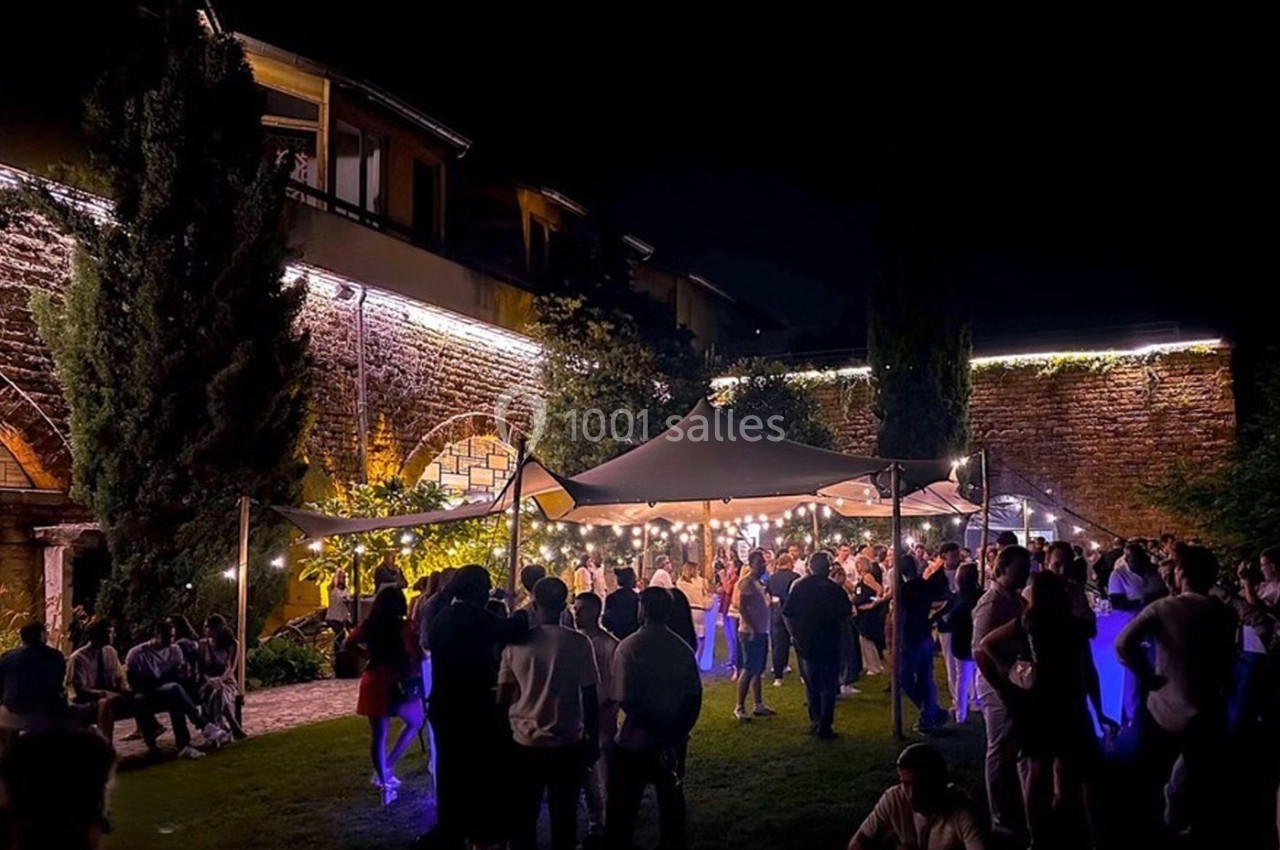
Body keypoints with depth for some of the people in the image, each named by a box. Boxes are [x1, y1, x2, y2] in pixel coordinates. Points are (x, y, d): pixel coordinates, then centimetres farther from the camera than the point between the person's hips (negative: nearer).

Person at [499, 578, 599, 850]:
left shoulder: (516, 643, -5)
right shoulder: (579, 643, -8)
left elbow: (502, 698, -1)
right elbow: (590, 698, -7)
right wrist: (593, 741, 4)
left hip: (525, 744, 1)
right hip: (568, 745, -1)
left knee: (523, 818, 14)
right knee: (564, 818, 12)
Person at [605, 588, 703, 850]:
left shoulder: (629, 647, -15)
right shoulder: (682, 648, -2)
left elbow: (624, 700, -18)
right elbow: (695, 696, -1)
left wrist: (651, 728, -10)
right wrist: (679, 731, 4)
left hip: (636, 741, -4)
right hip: (673, 741, 4)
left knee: (623, 809, 9)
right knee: (671, 803, 18)